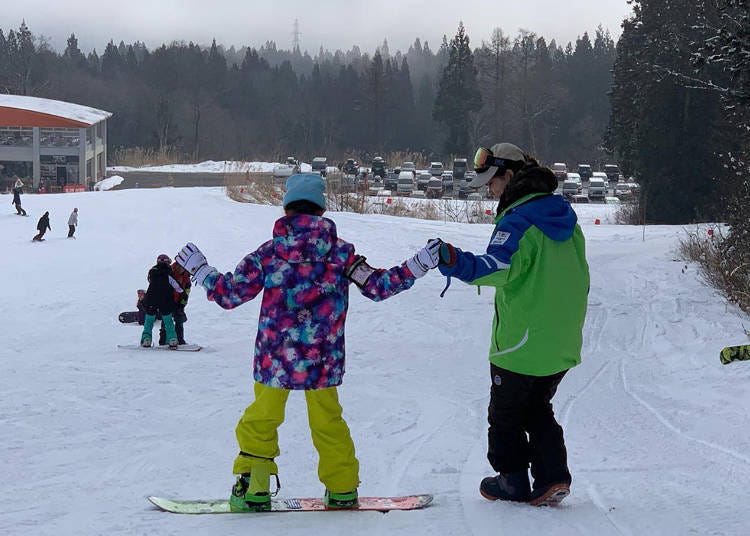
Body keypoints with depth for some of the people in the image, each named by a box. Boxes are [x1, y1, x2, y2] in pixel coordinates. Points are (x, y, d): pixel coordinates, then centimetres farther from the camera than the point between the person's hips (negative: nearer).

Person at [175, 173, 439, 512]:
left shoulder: (268, 253, -4)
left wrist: (199, 270, 15)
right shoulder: (340, 252, -3)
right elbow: (377, 286, -2)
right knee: (328, 420, 17)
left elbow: (229, 294, -1)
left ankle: (253, 489, 13)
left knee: (261, 419, 13)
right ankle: (342, 489, 24)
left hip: (274, 358, -1)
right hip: (323, 360, 1)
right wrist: (420, 264, 4)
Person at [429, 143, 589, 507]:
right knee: (538, 409, 21)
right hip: (562, 345, 8)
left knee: (506, 413, 10)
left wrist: (457, 263, -50)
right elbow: (579, 278, 16)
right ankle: (552, 476, 9)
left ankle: (513, 480, 18)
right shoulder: (564, 216, 10)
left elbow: (498, 267, -34)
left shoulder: (518, 219, -17)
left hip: (521, 343, -8)